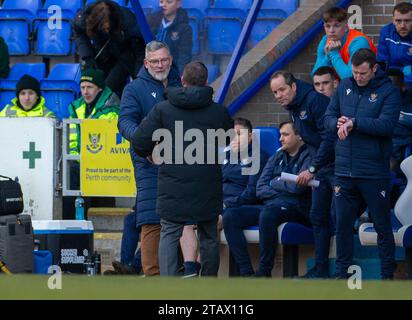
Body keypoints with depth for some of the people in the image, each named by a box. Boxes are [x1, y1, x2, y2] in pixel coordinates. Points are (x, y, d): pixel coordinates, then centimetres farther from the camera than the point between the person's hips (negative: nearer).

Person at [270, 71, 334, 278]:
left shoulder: (315, 100, -17)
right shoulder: (292, 108, 11)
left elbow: (329, 138, -22)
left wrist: (312, 169, -19)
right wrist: (313, 169, 7)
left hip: (335, 164, -10)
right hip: (320, 168, 10)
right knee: (317, 217, 10)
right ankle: (321, 269, 15)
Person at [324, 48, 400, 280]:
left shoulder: (388, 91, -7)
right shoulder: (345, 87, 8)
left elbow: (387, 124, -19)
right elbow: (329, 116, 12)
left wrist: (354, 123, -22)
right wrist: (338, 123, -11)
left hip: (374, 172, -4)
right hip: (344, 171, 4)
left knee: (382, 225, 4)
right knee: (343, 223, 9)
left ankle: (388, 275, 13)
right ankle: (342, 273, 18)